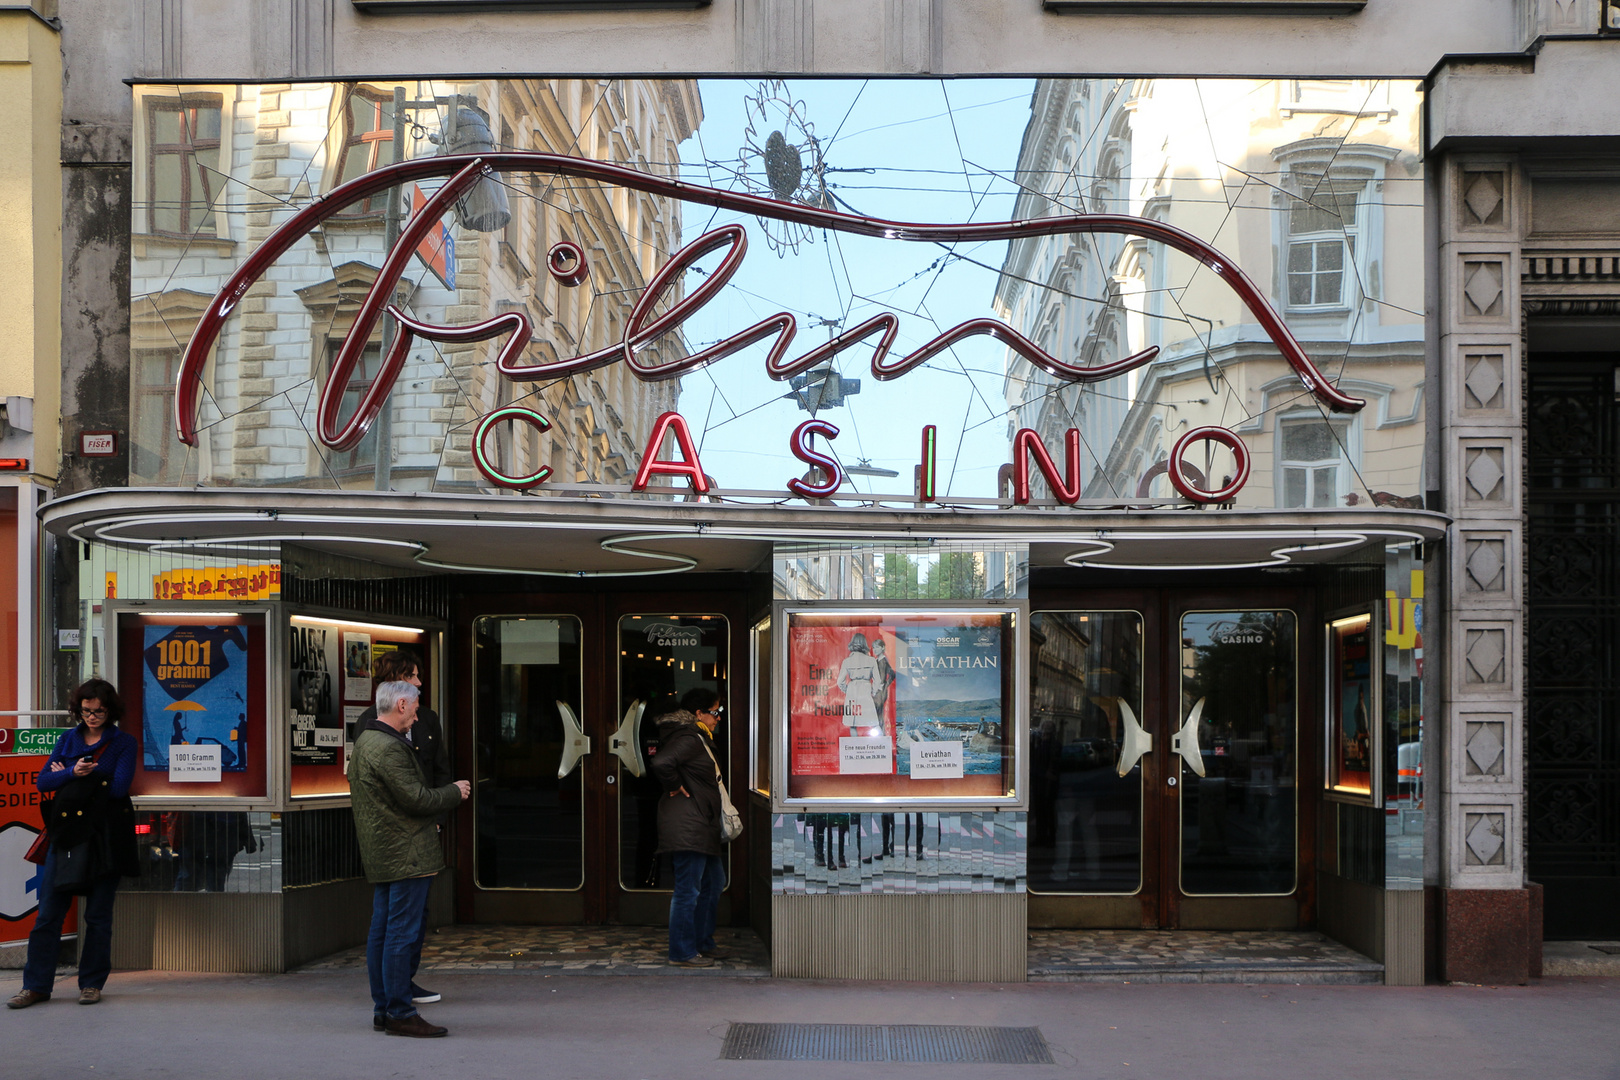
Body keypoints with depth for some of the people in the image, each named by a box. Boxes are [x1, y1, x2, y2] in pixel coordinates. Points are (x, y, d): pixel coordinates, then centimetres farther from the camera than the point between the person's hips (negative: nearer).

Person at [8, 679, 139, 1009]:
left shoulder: (124, 743, 1)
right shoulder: (68, 738, 12)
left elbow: (119, 787, -13)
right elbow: (42, 782, 6)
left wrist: (66, 777, -4)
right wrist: (72, 773, -14)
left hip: (105, 836, -3)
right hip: (67, 833, 3)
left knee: (98, 913, 3)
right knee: (49, 911, 1)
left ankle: (91, 984, 13)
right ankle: (36, 985, 6)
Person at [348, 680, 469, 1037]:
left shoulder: (364, 742, 16)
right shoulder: (389, 748, -18)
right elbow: (416, 799, -19)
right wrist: (454, 792, -4)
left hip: (380, 855, 11)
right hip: (405, 854, -11)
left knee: (381, 932, 11)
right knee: (402, 933, -8)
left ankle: (383, 1009, 17)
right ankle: (400, 1013, -6)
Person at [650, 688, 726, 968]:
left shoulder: (699, 739, 18)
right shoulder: (689, 739, -16)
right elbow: (661, 763, -31)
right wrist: (675, 787, -16)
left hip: (700, 826, 11)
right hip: (687, 826, -11)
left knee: (712, 882, 19)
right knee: (687, 890, -5)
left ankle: (702, 943, 28)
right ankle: (683, 953, 1)